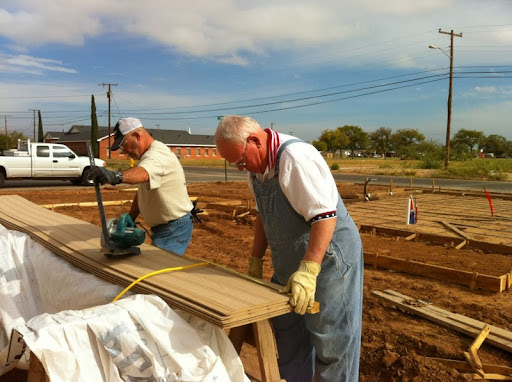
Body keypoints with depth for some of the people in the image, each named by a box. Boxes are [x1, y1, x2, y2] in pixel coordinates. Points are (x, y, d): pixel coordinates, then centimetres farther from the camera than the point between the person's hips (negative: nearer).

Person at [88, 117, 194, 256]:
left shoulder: (157, 154, -22)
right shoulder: (149, 155, 13)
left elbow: (142, 173, -46)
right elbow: (142, 192, 17)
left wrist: (116, 176, -64)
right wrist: (130, 219, 7)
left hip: (175, 229, -11)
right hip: (163, 228, 11)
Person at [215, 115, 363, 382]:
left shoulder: (296, 158, -25)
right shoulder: (257, 166, 2)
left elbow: (325, 216, -30)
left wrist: (308, 271, -35)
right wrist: (255, 259, 16)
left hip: (327, 259, -8)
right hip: (289, 264, 9)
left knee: (331, 344, 4)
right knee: (288, 336, 20)